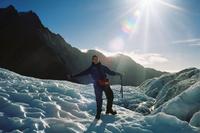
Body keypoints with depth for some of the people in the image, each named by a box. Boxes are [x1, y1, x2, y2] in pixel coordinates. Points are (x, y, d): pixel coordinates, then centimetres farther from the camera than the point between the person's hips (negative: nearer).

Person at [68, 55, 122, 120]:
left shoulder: (103, 67, 15)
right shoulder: (91, 68, 7)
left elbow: (110, 72, 22)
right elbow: (83, 73, 3)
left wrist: (117, 73, 12)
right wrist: (73, 76, -4)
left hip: (105, 84, 3)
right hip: (97, 85, -3)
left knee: (110, 96, 5)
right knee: (99, 99, -8)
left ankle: (109, 109, 26)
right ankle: (98, 113, 9)